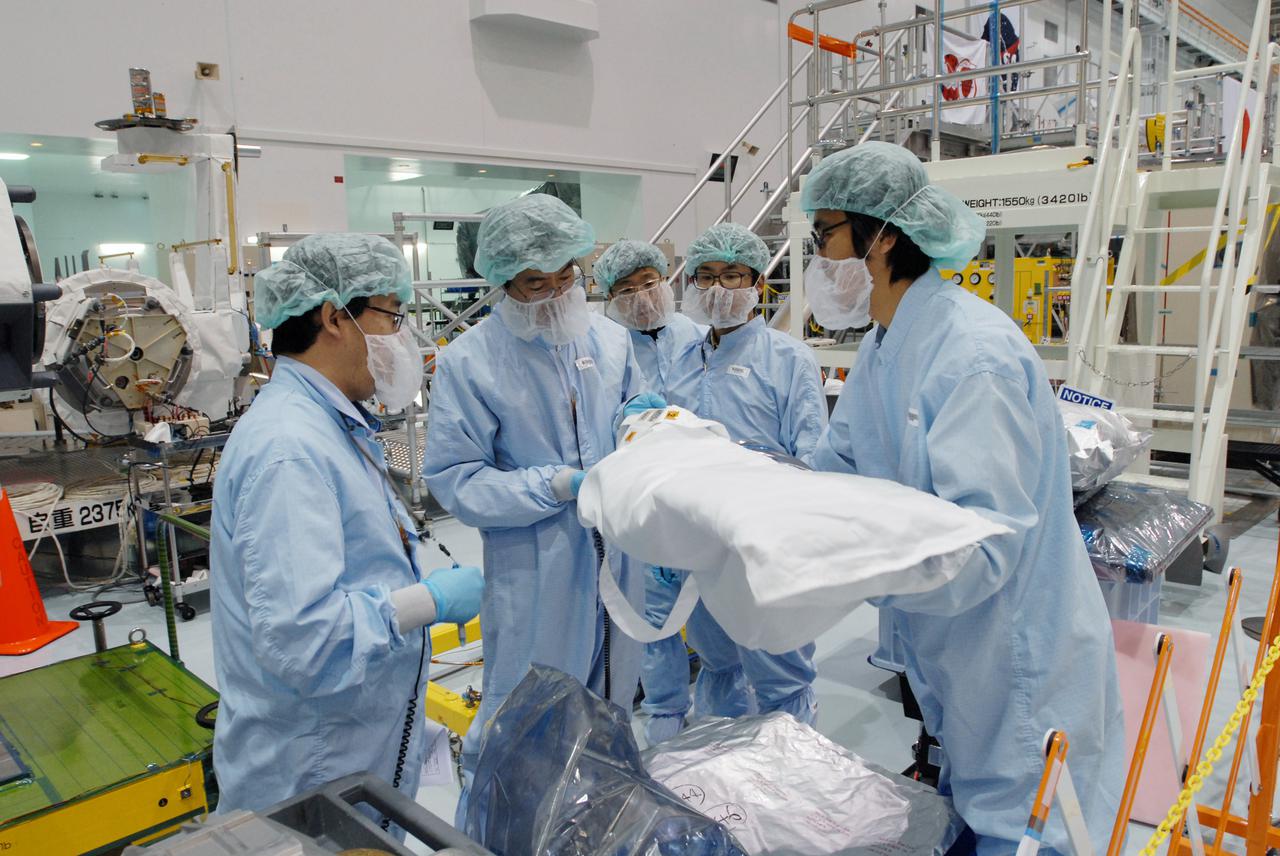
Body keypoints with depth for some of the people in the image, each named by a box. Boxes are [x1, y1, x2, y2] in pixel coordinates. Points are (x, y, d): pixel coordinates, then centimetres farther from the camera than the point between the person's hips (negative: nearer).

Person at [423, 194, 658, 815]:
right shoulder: (467, 362, -10)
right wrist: (560, 485, -22)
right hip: (535, 575, -5)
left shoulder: (611, 340, 4)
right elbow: (454, 480, -13)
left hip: (616, 559, 5)